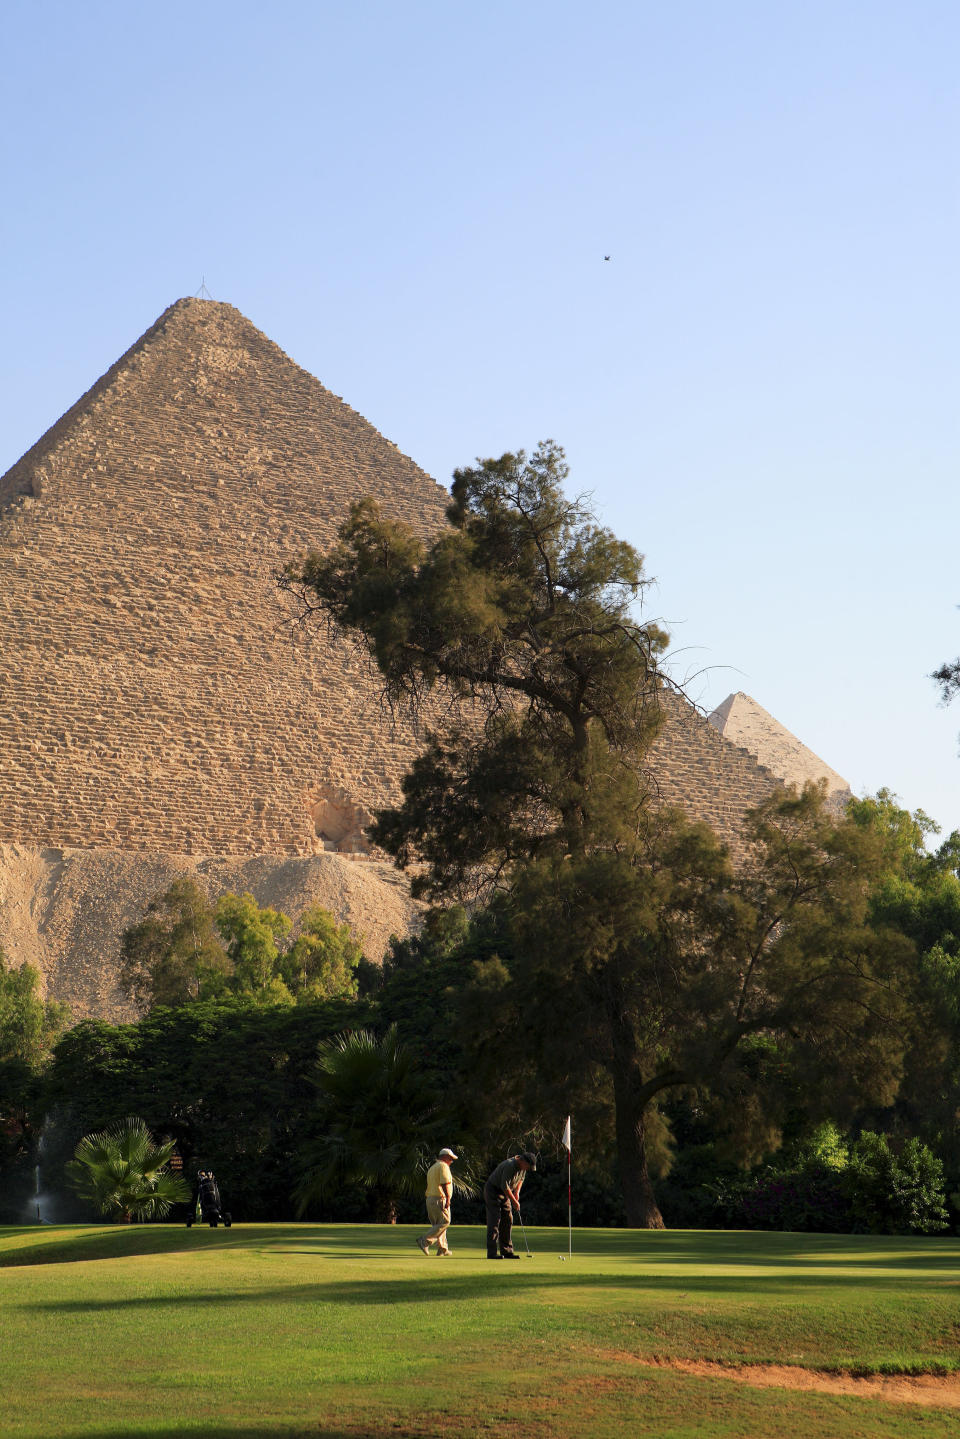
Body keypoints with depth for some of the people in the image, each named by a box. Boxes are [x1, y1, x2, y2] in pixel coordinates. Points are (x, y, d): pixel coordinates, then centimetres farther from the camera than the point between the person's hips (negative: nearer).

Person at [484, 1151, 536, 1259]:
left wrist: (517, 1192, 2)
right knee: (494, 1221, -13)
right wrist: (514, 1201, -20)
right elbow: (504, 1186, -28)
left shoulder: (522, 1166, -2)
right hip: (493, 1190, -9)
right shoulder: (510, 1165, -30)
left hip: (504, 1193, 9)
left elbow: (521, 1178, 17)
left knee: (507, 1221, 4)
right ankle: (491, 1253, -15)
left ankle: (506, 1250, 8)